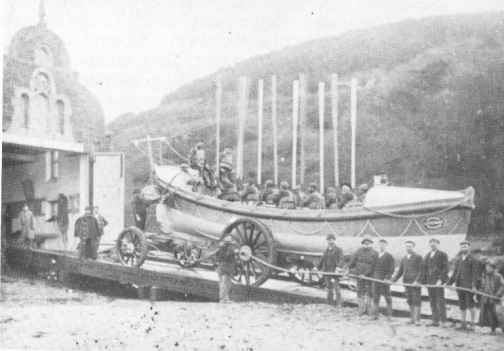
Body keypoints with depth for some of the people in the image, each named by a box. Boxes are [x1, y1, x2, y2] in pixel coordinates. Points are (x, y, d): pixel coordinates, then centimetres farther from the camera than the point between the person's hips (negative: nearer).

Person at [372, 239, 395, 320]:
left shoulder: (389, 257, -1)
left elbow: (391, 269, -6)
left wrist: (387, 278, -16)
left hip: (385, 280, -5)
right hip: (375, 280, 5)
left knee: (387, 297, 1)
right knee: (375, 297, 5)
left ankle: (389, 315, 6)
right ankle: (375, 315, 10)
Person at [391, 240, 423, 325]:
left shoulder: (418, 257, 2)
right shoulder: (404, 259, 18)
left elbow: (421, 271, -4)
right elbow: (400, 271, 19)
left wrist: (417, 280, -17)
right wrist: (393, 279, 5)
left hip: (415, 282, -5)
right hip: (406, 282, 5)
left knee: (416, 301, -8)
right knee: (409, 301, 5)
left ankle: (417, 319, -8)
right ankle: (412, 318, 11)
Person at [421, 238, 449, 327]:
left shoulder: (442, 255, 1)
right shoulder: (427, 256, 18)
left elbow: (445, 269, -6)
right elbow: (425, 269, 18)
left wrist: (441, 279, -16)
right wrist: (424, 281, 11)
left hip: (439, 281, -5)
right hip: (429, 281, 6)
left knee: (440, 301, -6)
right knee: (432, 302, 5)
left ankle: (442, 321, -2)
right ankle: (435, 321, 9)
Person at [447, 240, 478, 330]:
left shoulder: (472, 260, 0)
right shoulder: (458, 260, 16)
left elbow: (475, 274, -6)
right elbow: (455, 273, 18)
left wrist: (474, 285, -14)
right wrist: (449, 283, 11)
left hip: (469, 285, -5)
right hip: (459, 285, 5)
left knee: (470, 305, -6)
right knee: (462, 306, 7)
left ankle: (472, 324, 3)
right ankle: (463, 325, 14)